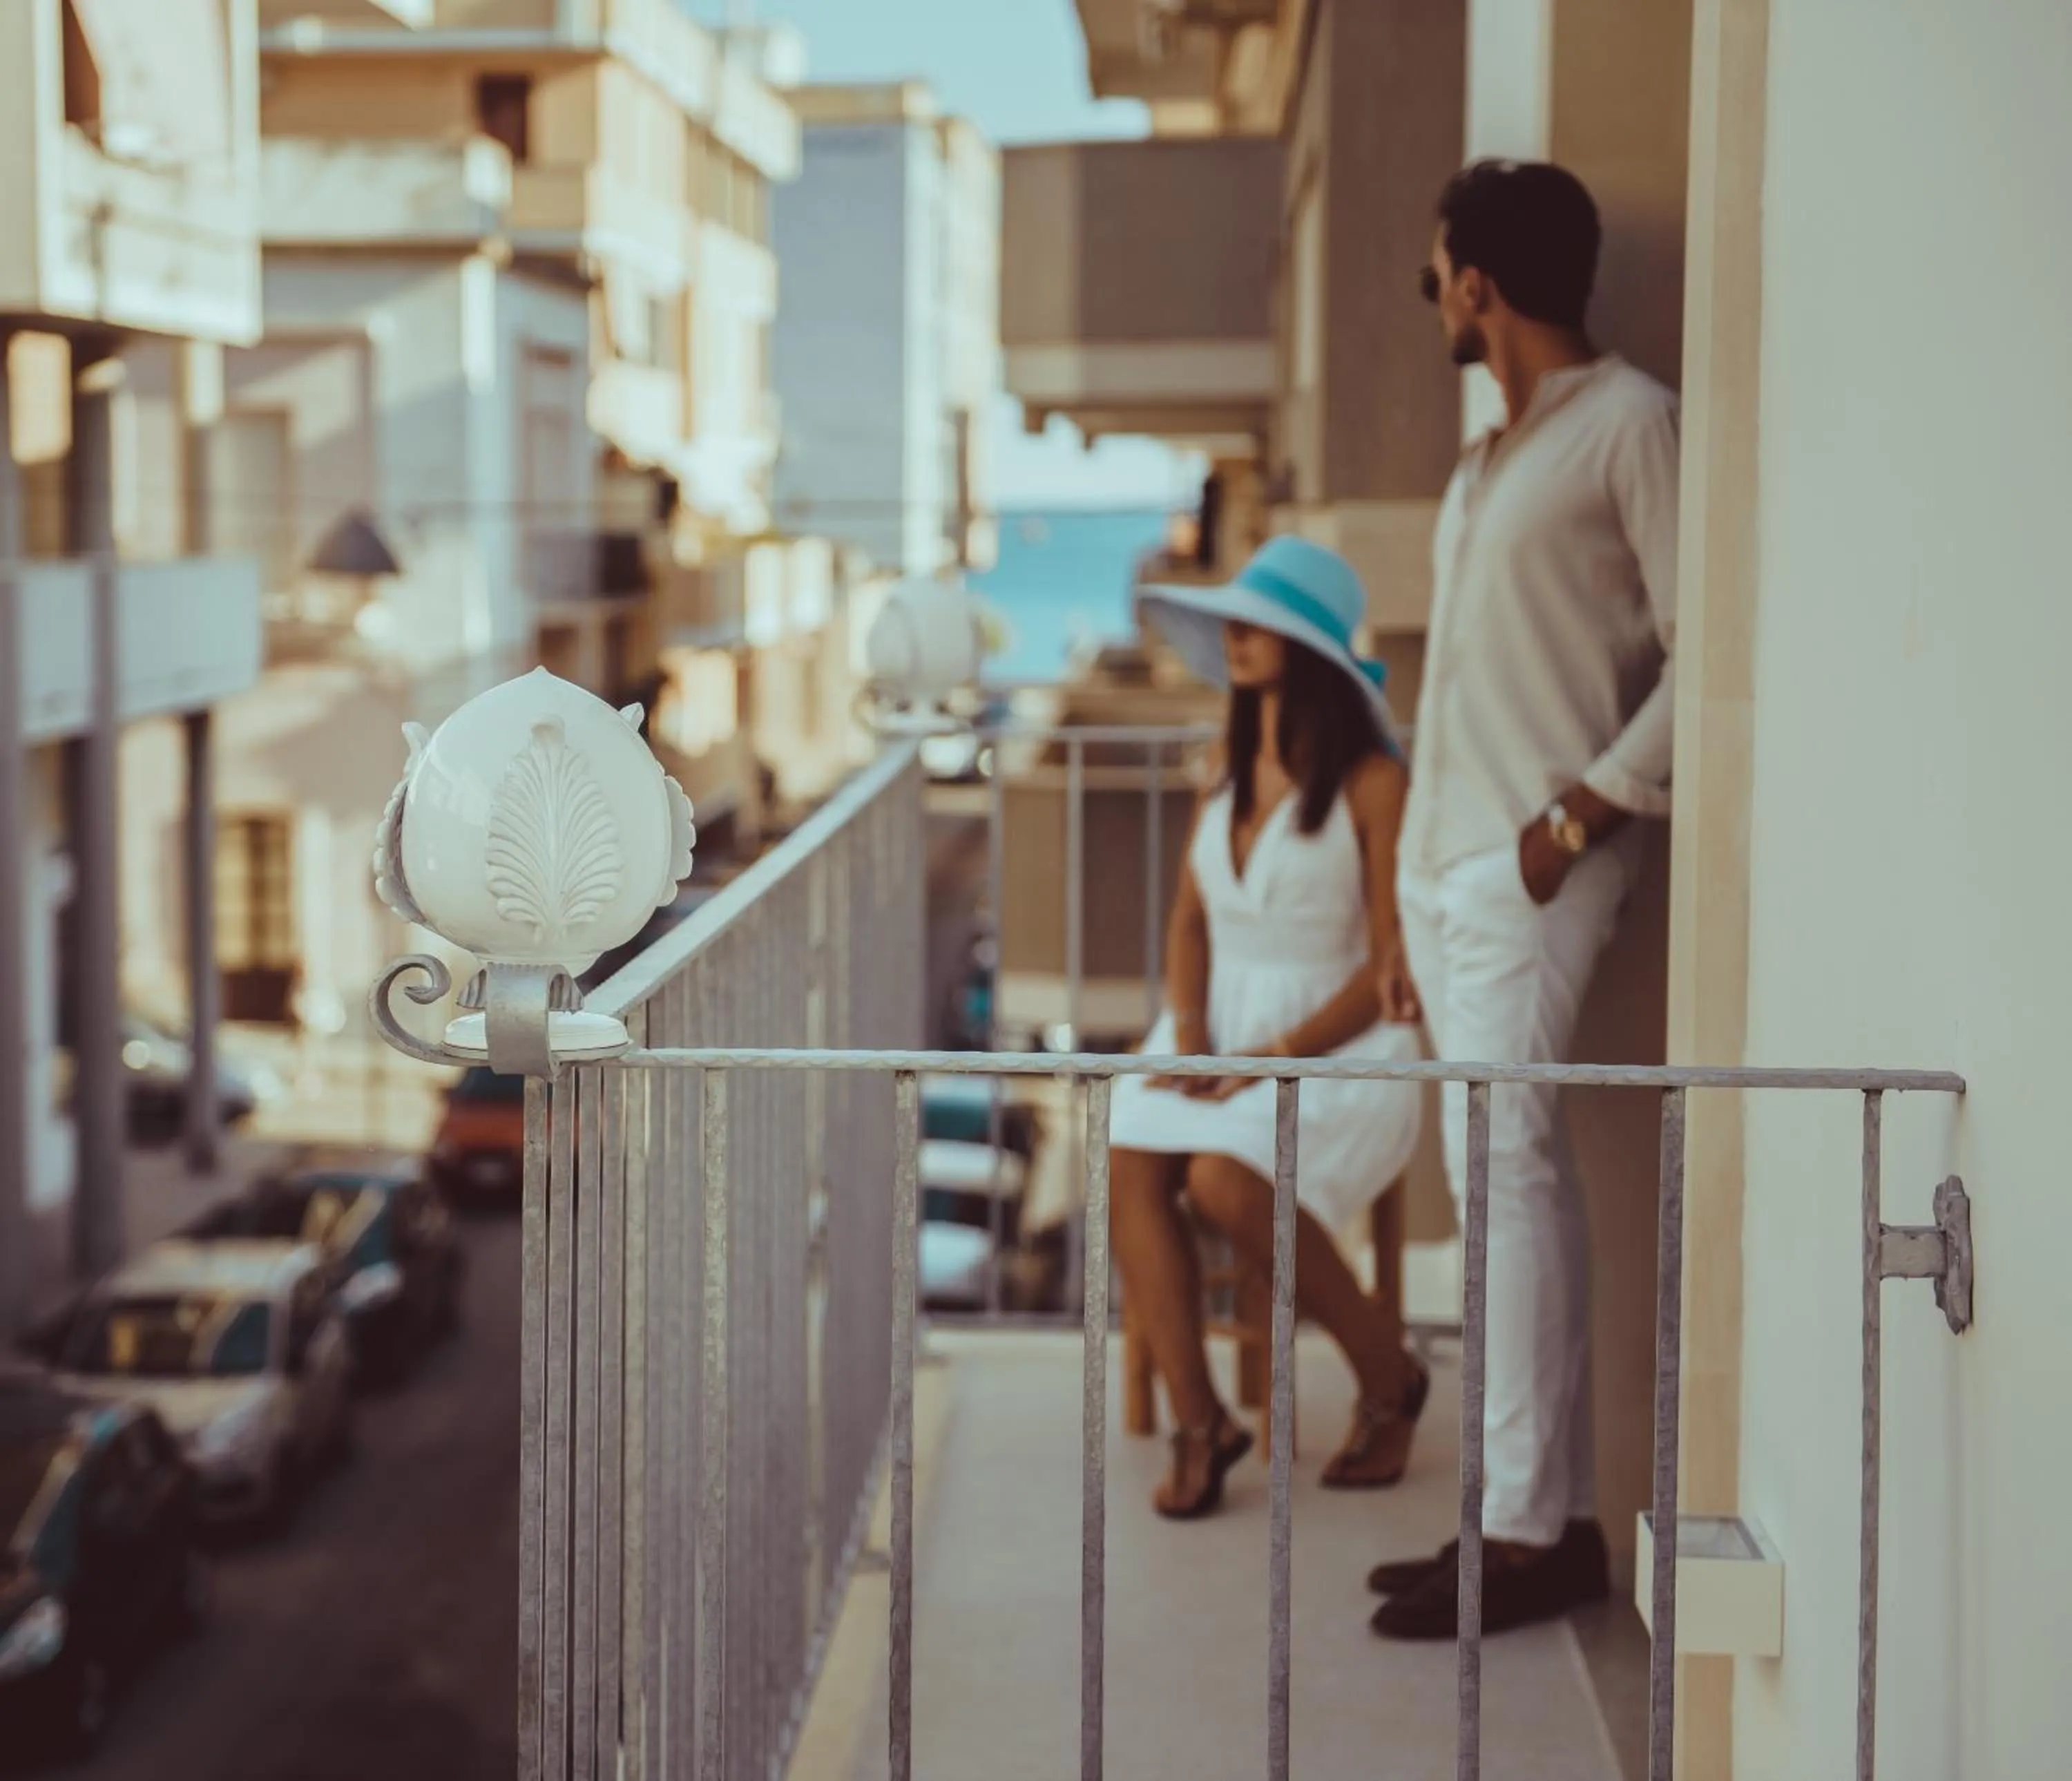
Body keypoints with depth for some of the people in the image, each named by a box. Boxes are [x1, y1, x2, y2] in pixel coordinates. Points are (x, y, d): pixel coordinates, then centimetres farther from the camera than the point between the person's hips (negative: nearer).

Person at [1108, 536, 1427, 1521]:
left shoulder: (1371, 783, -9)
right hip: (1222, 1026, 6)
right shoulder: (1229, 768, 12)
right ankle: (1199, 1421, -19)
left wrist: (1280, 1054, -19)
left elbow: (1394, 965, -11)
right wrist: (1186, 1033, -4)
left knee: (1225, 1180, -31)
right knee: (1127, 1161, -25)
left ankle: (1386, 1373, -6)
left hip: (1337, 1041, -6)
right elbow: (1189, 920, 14)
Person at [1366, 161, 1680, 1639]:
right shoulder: (1491, 461, 20)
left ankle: (1528, 1529, -10)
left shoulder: (1632, 427, -6)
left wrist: (1591, 805, -17)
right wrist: (1416, 907, 18)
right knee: (1502, 1175, 7)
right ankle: (1554, 1514, 11)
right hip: (1447, 855, 9)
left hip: (1533, 863, -9)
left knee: (1507, 1160, -13)